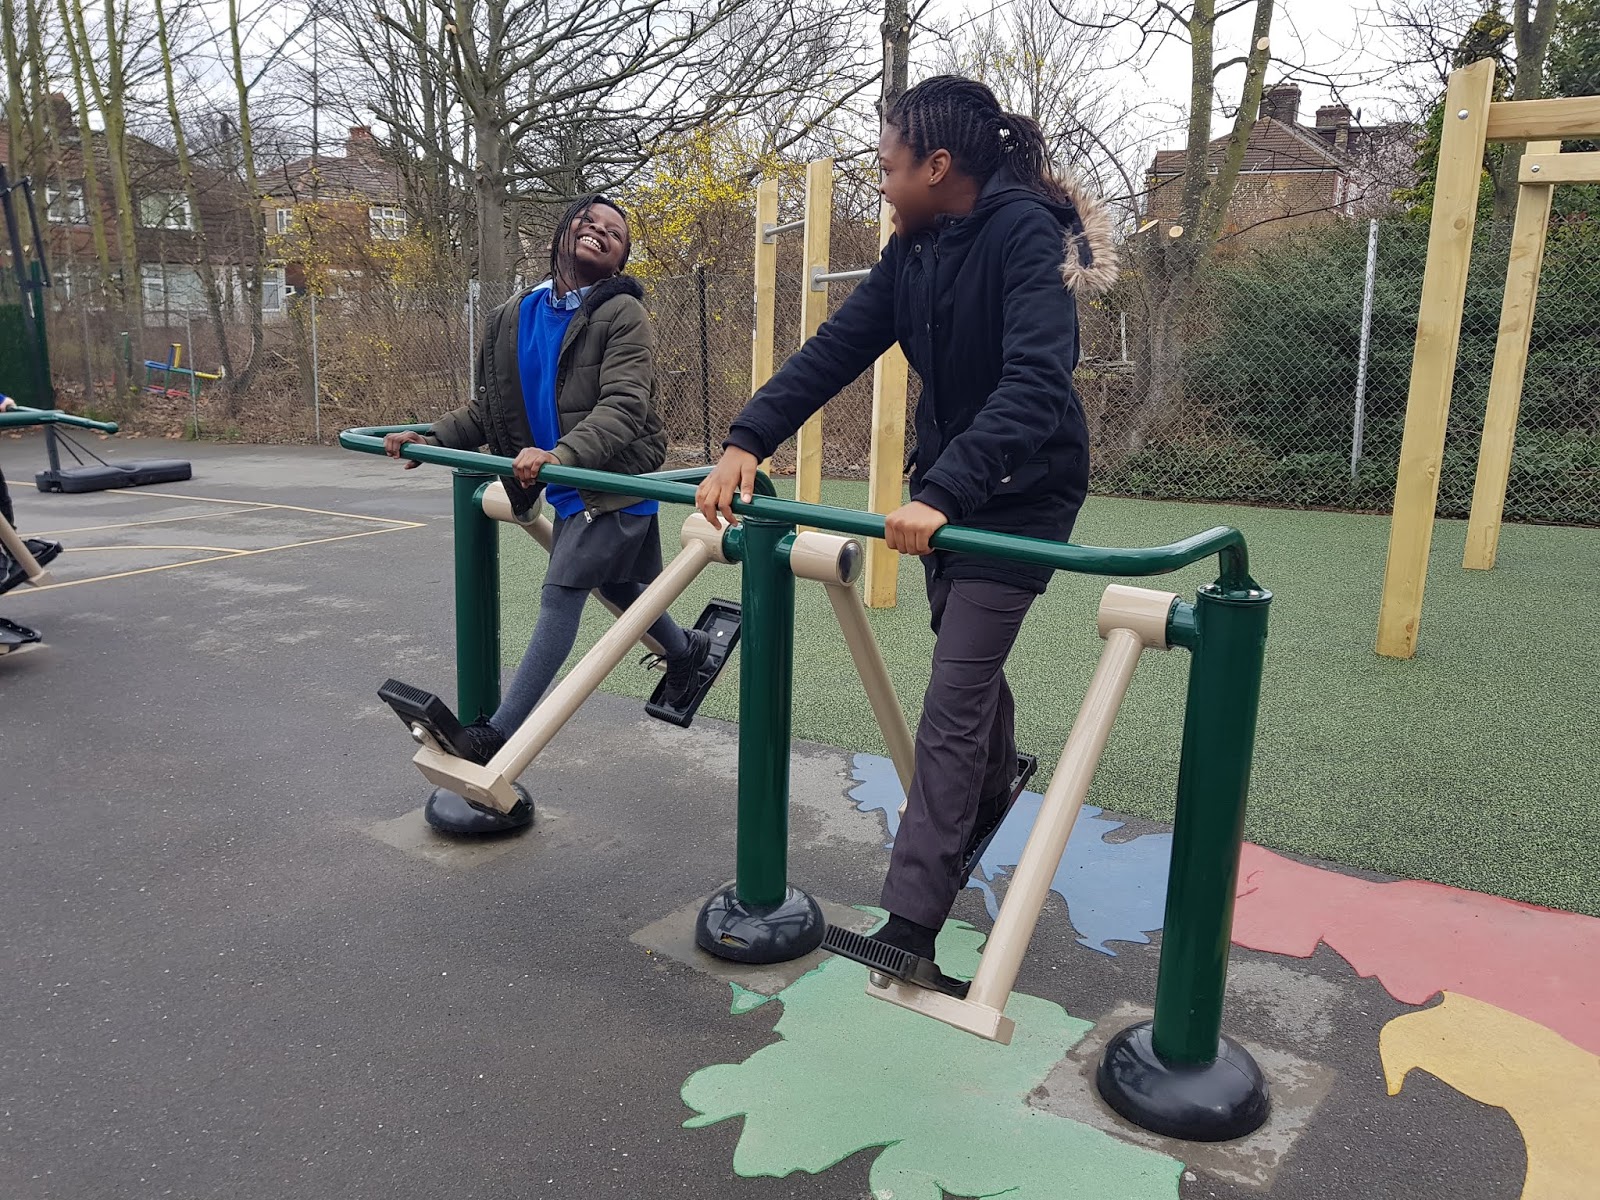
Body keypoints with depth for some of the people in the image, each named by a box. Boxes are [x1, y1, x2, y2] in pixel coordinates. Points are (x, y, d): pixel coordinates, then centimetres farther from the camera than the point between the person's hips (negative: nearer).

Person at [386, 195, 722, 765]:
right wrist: (432, 438, -2)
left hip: (615, 483, -7)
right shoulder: (514, 316, 8)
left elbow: (624, 406, -24)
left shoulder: (622, 314, -12)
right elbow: (491, 405, 12)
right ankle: (685, 650, 49)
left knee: (561, 595, -9)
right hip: (569, 486, 7)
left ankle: (499, 733, -5)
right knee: (618, 583, 22)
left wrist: (559, 455, -38)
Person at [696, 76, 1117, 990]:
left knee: (953, 705, -9)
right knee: (969, 665, 22)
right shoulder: (917, 251, 4)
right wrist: (747, 441, -15)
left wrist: (944, 495, -43)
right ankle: (994, 796, 50)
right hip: (947, 485, 8)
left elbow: (1035, 382, -33)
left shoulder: (1025, 233, -20)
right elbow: (836, 349, -2)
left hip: (1021, 493, -7)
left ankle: (911, 928, -3)